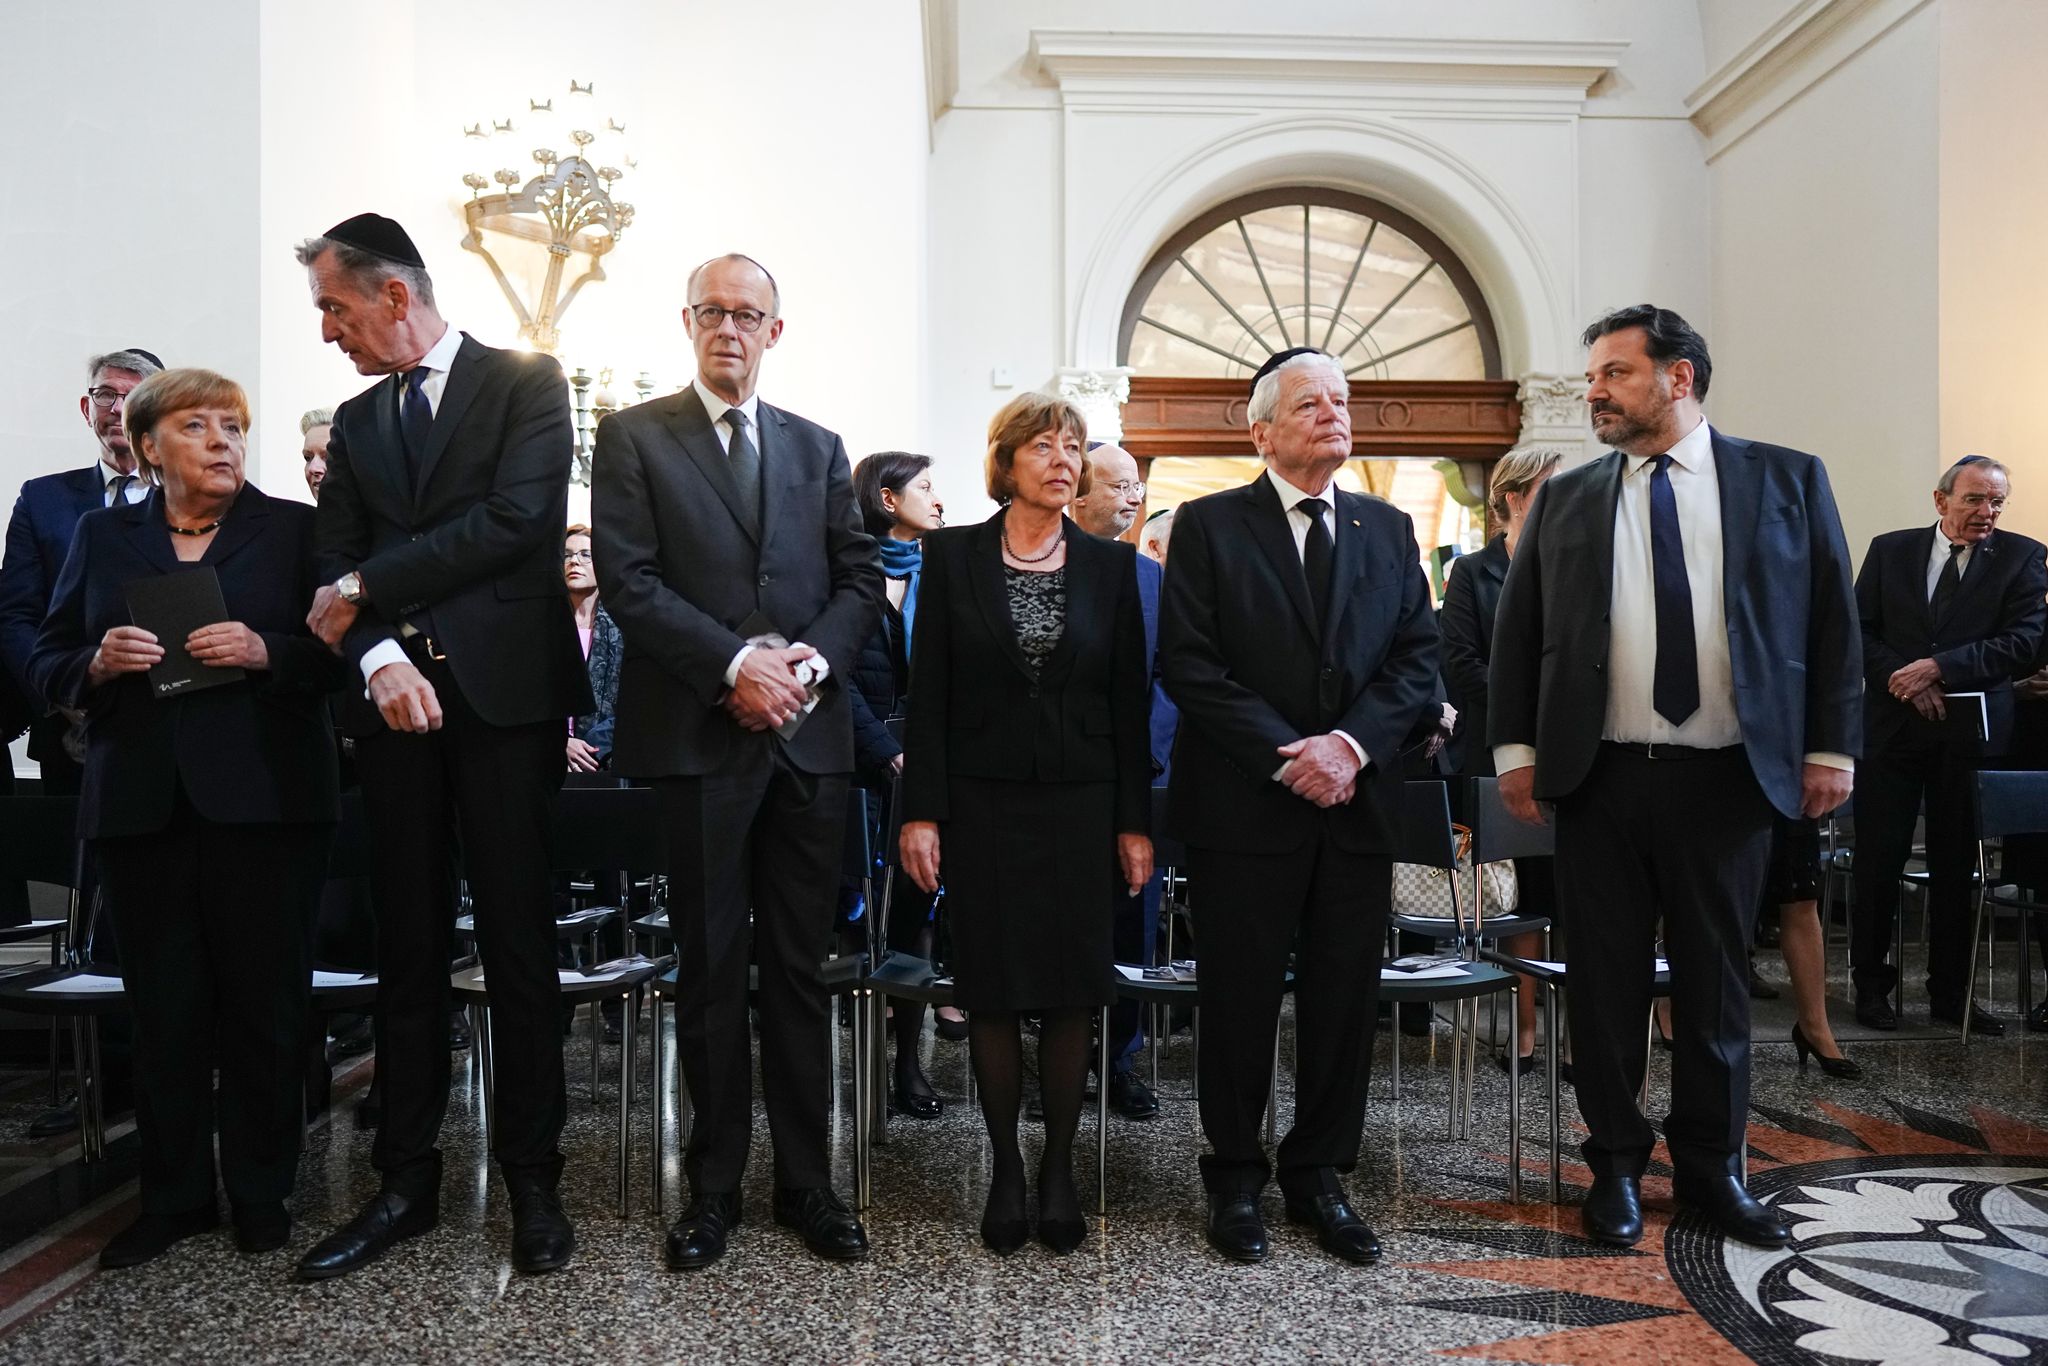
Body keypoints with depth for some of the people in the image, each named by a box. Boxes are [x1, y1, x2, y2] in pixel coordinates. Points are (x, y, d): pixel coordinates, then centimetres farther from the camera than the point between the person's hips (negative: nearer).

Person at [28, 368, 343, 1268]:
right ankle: (173, 1196, 21)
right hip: (141, 804, 2)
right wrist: (98, 663, -9)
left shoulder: (293, 529, 6)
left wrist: (266, 652, -18)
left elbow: (337, 653, -1)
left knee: (264, 1000, 3)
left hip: (265, 799, -2)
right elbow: (47, 666, 12)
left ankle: (261, 1193, 18)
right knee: (163, 1006, 6)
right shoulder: (102, 536, 13)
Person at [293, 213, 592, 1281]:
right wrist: (378, 656, -12)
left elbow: (519, 518, -13)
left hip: (505, 693, -5)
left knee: (519, 944, 1)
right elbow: (337, 570, 8)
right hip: (396, 703, 5)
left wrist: (370, 585, -9)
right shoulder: (353, 423, 17)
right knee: (407, 950, 9)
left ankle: (533, 1180, 12)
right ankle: (406, 1183, 20)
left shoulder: (526, 383, 2)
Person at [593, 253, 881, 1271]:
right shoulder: (634, 437, 5)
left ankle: (806, 1180, 19)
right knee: (710, 970, 6)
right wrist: (735, 664, -15)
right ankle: (714, 1183, 20)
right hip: (698, 737, -3)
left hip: (809, 735, 3)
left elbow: (860, 579, 9)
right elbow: (629, 583, -6)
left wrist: (810, 662, -9)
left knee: (799, 969, 8)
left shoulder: (817, 448, 15)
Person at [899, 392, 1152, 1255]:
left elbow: (1128, 699, 4)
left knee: (1073, 989, 5)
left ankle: (1060, 1167, 21)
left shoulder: (1109, 564, 5)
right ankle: (1005, 1167, 21)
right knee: (993, 989, 5)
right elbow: (929, 692, -1)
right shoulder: (952, 555, 1)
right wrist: (922, 811, -7)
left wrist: (1135, 821, 1)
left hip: (1080, 802, 1)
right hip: (983, 802, -1)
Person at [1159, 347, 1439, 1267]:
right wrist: (1290, 758, -14)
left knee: (1346, 997, 10)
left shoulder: (1388, 529, 12)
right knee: (1239, 999, 6)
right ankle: (1235, 1178, 23)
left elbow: (1417, 660, 6)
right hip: (1244, 805, -3)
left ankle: (1319, 1174, 26)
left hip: (1357, 802, 4)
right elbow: (1188, 664, -8)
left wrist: (1351, 745, -11)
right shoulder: (1208, 526, 0)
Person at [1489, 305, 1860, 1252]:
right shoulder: (1564, 501, 7)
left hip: (1730, 778, 0)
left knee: (1715, 981, 10)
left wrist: (1831, 746, 1)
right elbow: (1517, 631, 6)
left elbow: (1831, 620, 5)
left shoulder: (1785, 481, 5)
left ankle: (1712, 1168, 27)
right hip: (1599, 779, 1)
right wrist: (1514, 749, 0)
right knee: (1604, 981, 7)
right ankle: (1616, 1164, 23)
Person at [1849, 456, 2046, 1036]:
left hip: (1971, 729, 0)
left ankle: (1950, 992, 20)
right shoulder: (1890, 550, 7)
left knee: (1957, 866, 8)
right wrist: (1905, 679, -12)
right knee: (1878, 860, 2)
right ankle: (1872, 984, 14)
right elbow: (1859, 630, 3)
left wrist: (1939, 667, -17)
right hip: (1891, 726, 0)